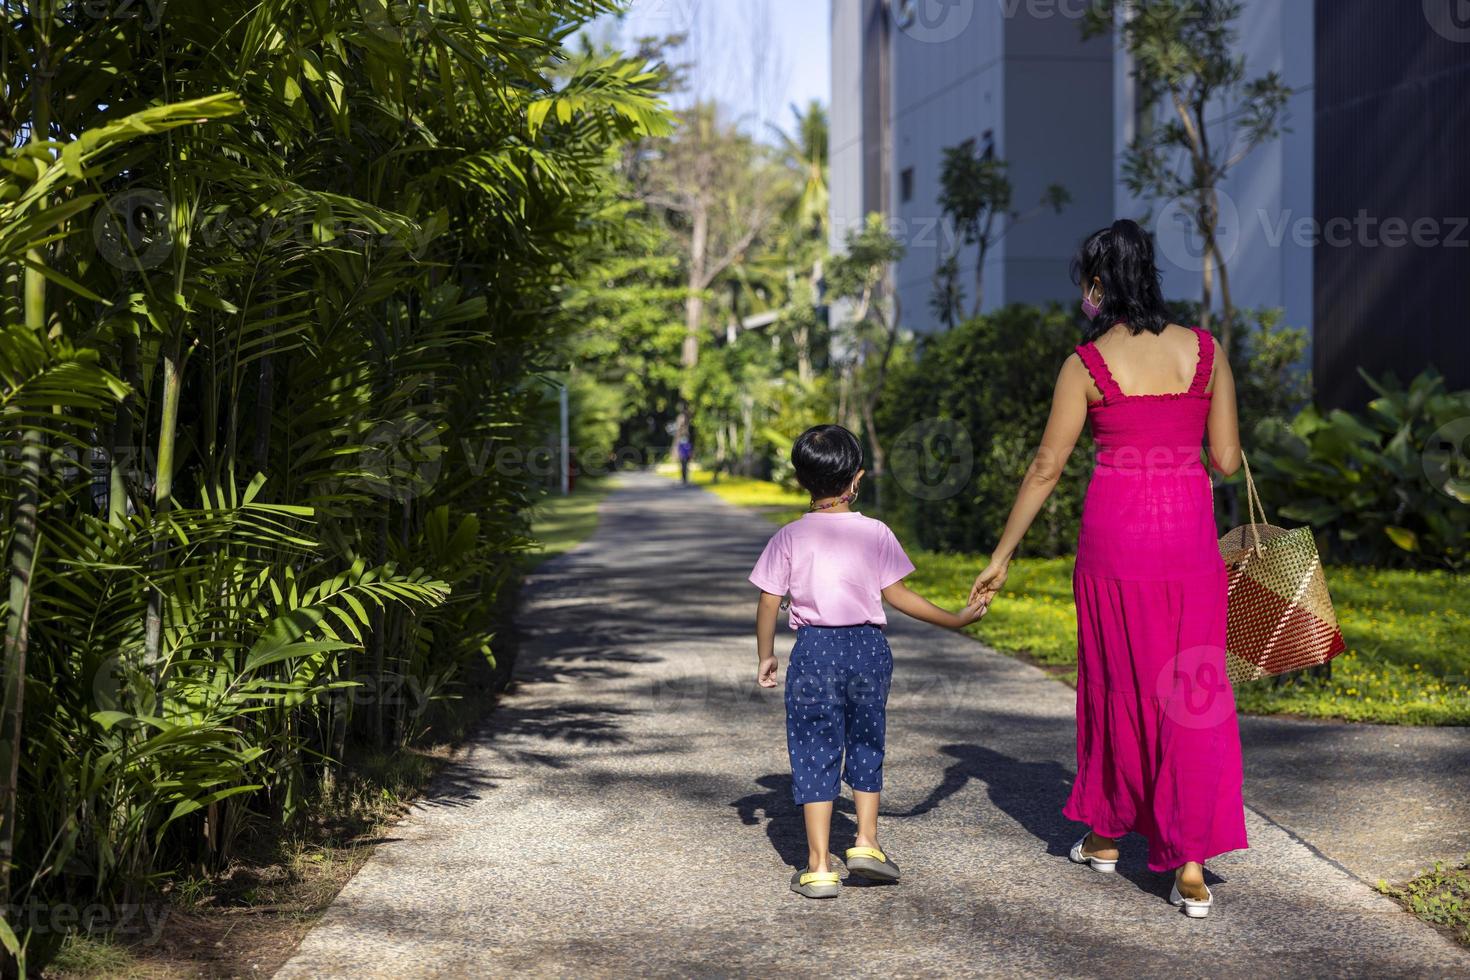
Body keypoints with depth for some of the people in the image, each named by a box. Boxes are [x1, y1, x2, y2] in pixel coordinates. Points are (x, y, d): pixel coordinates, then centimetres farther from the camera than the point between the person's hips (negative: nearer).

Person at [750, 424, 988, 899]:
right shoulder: (876, 533, -2)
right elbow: (896, 595, -3)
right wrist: (956, 619, 7)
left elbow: (768, 602, -1)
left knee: (814, 753, 4)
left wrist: (765, 656, 13)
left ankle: (819, 867, 3)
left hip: (814, 650, -1)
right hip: (868, 646, 1)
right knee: (866, 744, 20)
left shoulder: (789, 538, -2)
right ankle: (866, 844, 19)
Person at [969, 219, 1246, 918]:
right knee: (1193, 692, 4)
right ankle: (1192, 868, 0)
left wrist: (1002, 555, 4)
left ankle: (1106, 836, 31)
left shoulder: (1087, 364, -5)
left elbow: (1046, 468, -3)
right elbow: (1227, 461, 3)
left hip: (1115, 532, -1)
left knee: (1116, 683, 15)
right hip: (1189, 533, 1)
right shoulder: (1206, 350, 2)